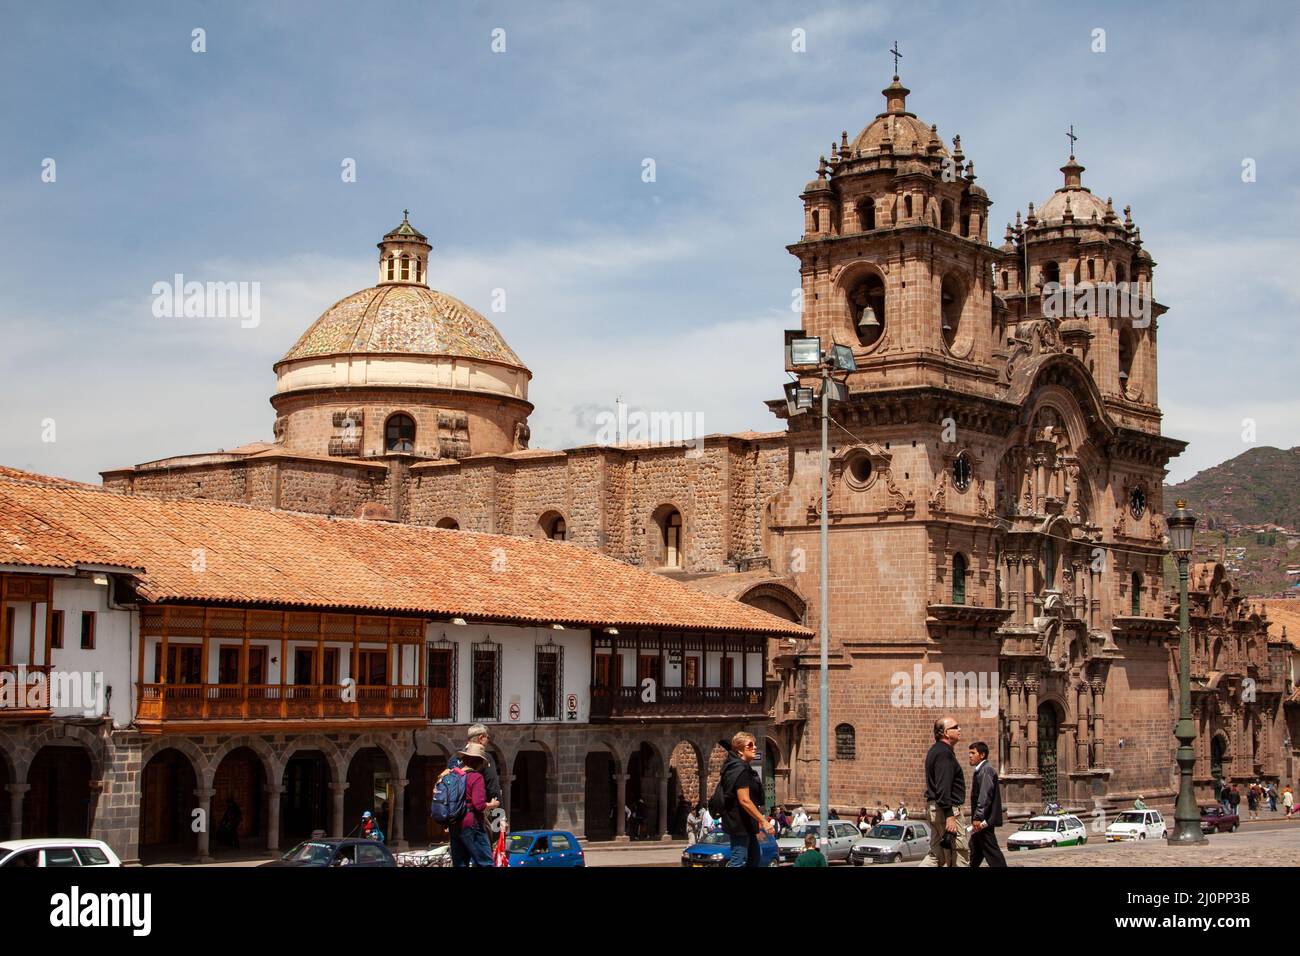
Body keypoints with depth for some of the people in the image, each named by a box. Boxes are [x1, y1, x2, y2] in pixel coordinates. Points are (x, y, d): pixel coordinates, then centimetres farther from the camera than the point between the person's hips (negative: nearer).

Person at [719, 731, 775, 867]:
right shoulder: (741, 770, -19)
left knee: (756, 860, 15)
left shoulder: (740, 767, 15)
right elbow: (744, 801, -25)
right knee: (738, 862, -8)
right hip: (740, 825, -11)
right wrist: (763, 821, -23)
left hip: (745, 825, 11)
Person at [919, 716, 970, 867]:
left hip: (933, 808, 10)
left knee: (937, 855, 11)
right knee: (960, 855, -4)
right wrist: (949, 816, -26)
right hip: (947, 809, -10)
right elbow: (943, 787, -23)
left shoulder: (935, 751, 18)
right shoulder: (944, 753, -15)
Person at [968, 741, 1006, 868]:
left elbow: (985, 795, -23)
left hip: (984, 819, -11)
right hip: (981, 819, 11)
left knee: (991, 851, -9)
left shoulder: (986, 770, -14)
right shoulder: (980, 770, 18)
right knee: (975, 849, 15)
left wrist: (978, 817, -26)